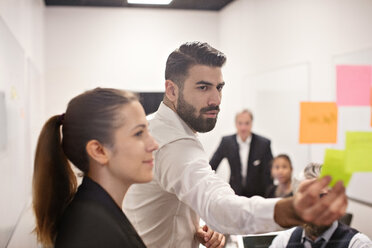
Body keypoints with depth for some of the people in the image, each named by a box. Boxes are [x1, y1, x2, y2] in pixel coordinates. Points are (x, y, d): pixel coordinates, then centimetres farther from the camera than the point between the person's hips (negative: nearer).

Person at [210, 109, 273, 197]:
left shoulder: (264, 143, -9)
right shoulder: (226, 141, -4)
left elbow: (269, 173, -4)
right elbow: (212, 166, 5)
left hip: (257, 194, -1)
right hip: (235, 193, 1)